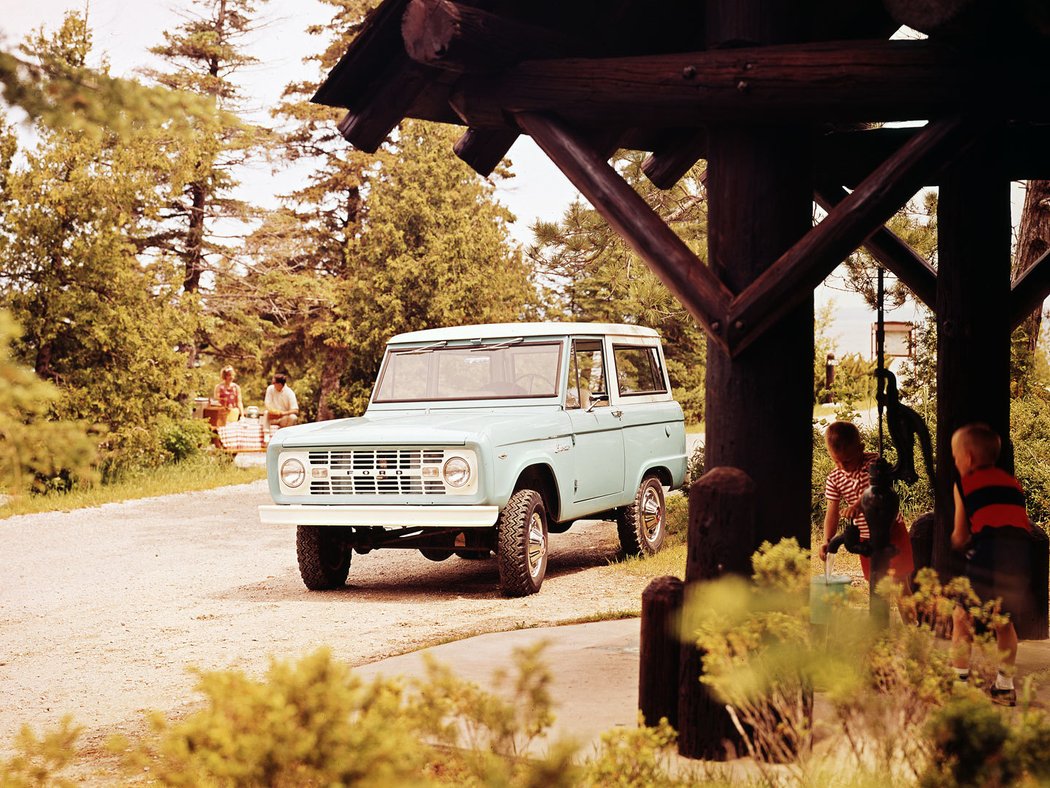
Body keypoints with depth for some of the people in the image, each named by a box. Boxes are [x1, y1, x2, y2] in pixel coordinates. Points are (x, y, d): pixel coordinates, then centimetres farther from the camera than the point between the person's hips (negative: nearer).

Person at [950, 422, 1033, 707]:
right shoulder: (1012, 482, 26)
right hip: (1021, 550, 5)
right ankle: (1005, 686, 23)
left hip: (988, 551, -5)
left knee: (962, 617, 10)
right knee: (1004, 620, 21)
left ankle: (959, 680, 6)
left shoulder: (964, 484, 13)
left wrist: (959, 541, 36)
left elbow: (959, 538, 13)